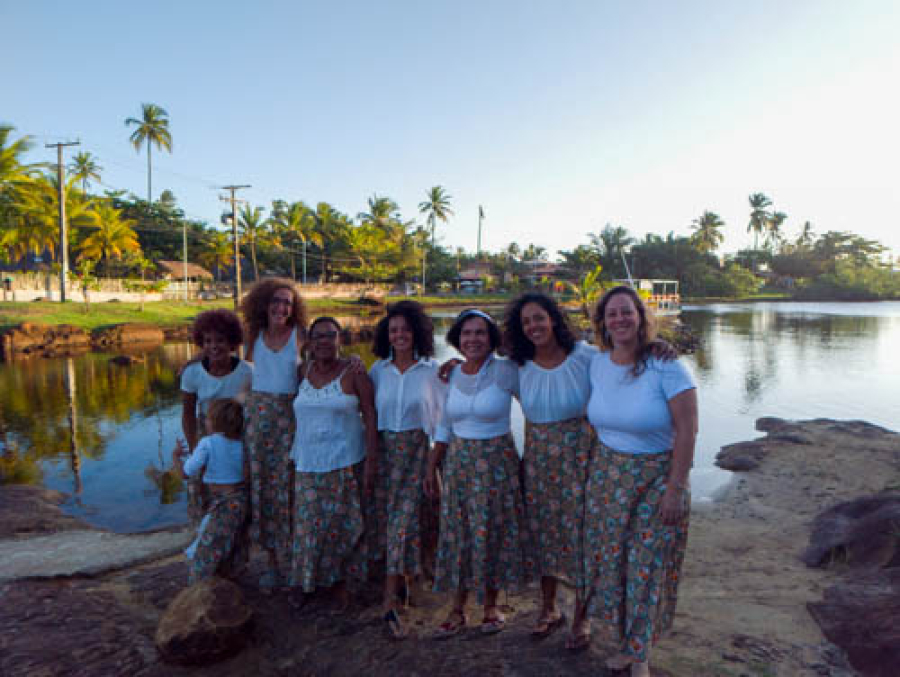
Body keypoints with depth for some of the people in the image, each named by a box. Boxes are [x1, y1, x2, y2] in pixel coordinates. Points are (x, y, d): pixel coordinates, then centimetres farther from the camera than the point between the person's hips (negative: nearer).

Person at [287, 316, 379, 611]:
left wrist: (371, 463, -13)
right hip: (308, 464, 3)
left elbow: (371, 418, -9)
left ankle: (339, 580, 20)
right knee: (308, 523, 6)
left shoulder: (353, 374, -6)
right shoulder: (304, 371, 7)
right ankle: (303, 580, 25)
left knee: (341, 523, 2)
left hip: (345, 462, -3)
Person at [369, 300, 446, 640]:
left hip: (418, 452, -2)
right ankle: (399, 581, 26)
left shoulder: (433, 370, -1)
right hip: (383, 451, 3)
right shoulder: (378, 369, 6)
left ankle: (389, 602, 0)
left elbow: (442, 414, 0)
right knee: (383, 515, 5)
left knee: (404, 518, -6)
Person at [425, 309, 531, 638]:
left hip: (497, 461, -3)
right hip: (458, 461, 4)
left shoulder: (506, 371, -12)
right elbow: (444, 427, 10)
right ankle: (457, 611, 23)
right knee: (458, 533, 8)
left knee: (493, 532, 7)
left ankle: (491, 605, 28)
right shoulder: (452, 375, 3)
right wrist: (431, 469, 10)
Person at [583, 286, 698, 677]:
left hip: (657, 478, -4)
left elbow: (687, 431, -16)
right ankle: (626, 643, 35)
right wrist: (592, 466, 8)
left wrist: (675, 490, -16)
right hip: (607, 475, 5)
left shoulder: (665, 365, -17)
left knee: (647, 567, 5)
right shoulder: (596, 364, -1)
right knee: (610, 560, 12)